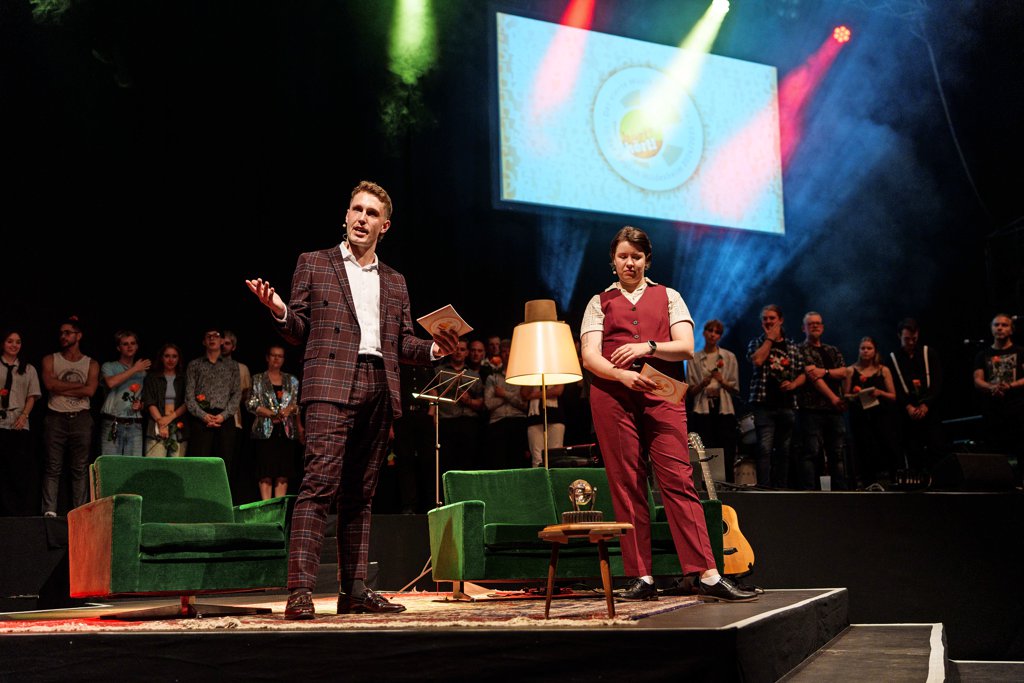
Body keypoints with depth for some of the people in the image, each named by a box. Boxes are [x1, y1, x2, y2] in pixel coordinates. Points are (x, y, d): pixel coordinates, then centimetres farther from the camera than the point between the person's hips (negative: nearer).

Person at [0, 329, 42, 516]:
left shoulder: (28, 370, 14)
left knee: (20, 468, -3)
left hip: (19, 425, 1)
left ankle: (24, 512, -2)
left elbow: (32, 397, 9)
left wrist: (23, 416, -6)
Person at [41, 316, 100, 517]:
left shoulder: (91, 364, 8)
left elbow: (90, 391, -8)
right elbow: (50, 384, -10)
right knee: (53, 467, -3)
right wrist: (78, 385, -8)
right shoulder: (50, 360, 9)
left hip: (81, 418, 0)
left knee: (80, 468, 1)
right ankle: (49, 511, -3)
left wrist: (61, 389, -9)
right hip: (56, 417, 0)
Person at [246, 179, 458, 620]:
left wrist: (433, 349, 0)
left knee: (360, 493, 6)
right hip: (331, 385, -4)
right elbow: (298, 331, 7)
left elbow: (403, 342, 19)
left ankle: (354, 591, 7)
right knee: (320, 484, -16)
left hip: (380, 389, 5)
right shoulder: (314, 265, 12)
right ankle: (299, 591, -19)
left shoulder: (394, 281, 23)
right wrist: (280, 311, -14)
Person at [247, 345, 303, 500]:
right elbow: (251, 404, 0)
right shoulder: (258, 380, 9)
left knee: (283, 474, -2)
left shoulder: (292, 381, 15)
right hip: (266, 431, -2)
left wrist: (290, 408, -9)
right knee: (266, 473, -9)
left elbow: (298, 405, 14)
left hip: (287, 431, 2)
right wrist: (272, 414, -11)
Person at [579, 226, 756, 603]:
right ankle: (641, 578, 2)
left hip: (661, 394, 0)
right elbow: (589, 356, 2)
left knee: (678, 479, -9)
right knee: (626, 485, -2)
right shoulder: (600, 303, 15)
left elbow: (686, 347, 4)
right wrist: (622, 374, -16)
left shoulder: (668, 297, 17)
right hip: (612, 396, 0)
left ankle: (707, 575, -12)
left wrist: (647, 347, -13)